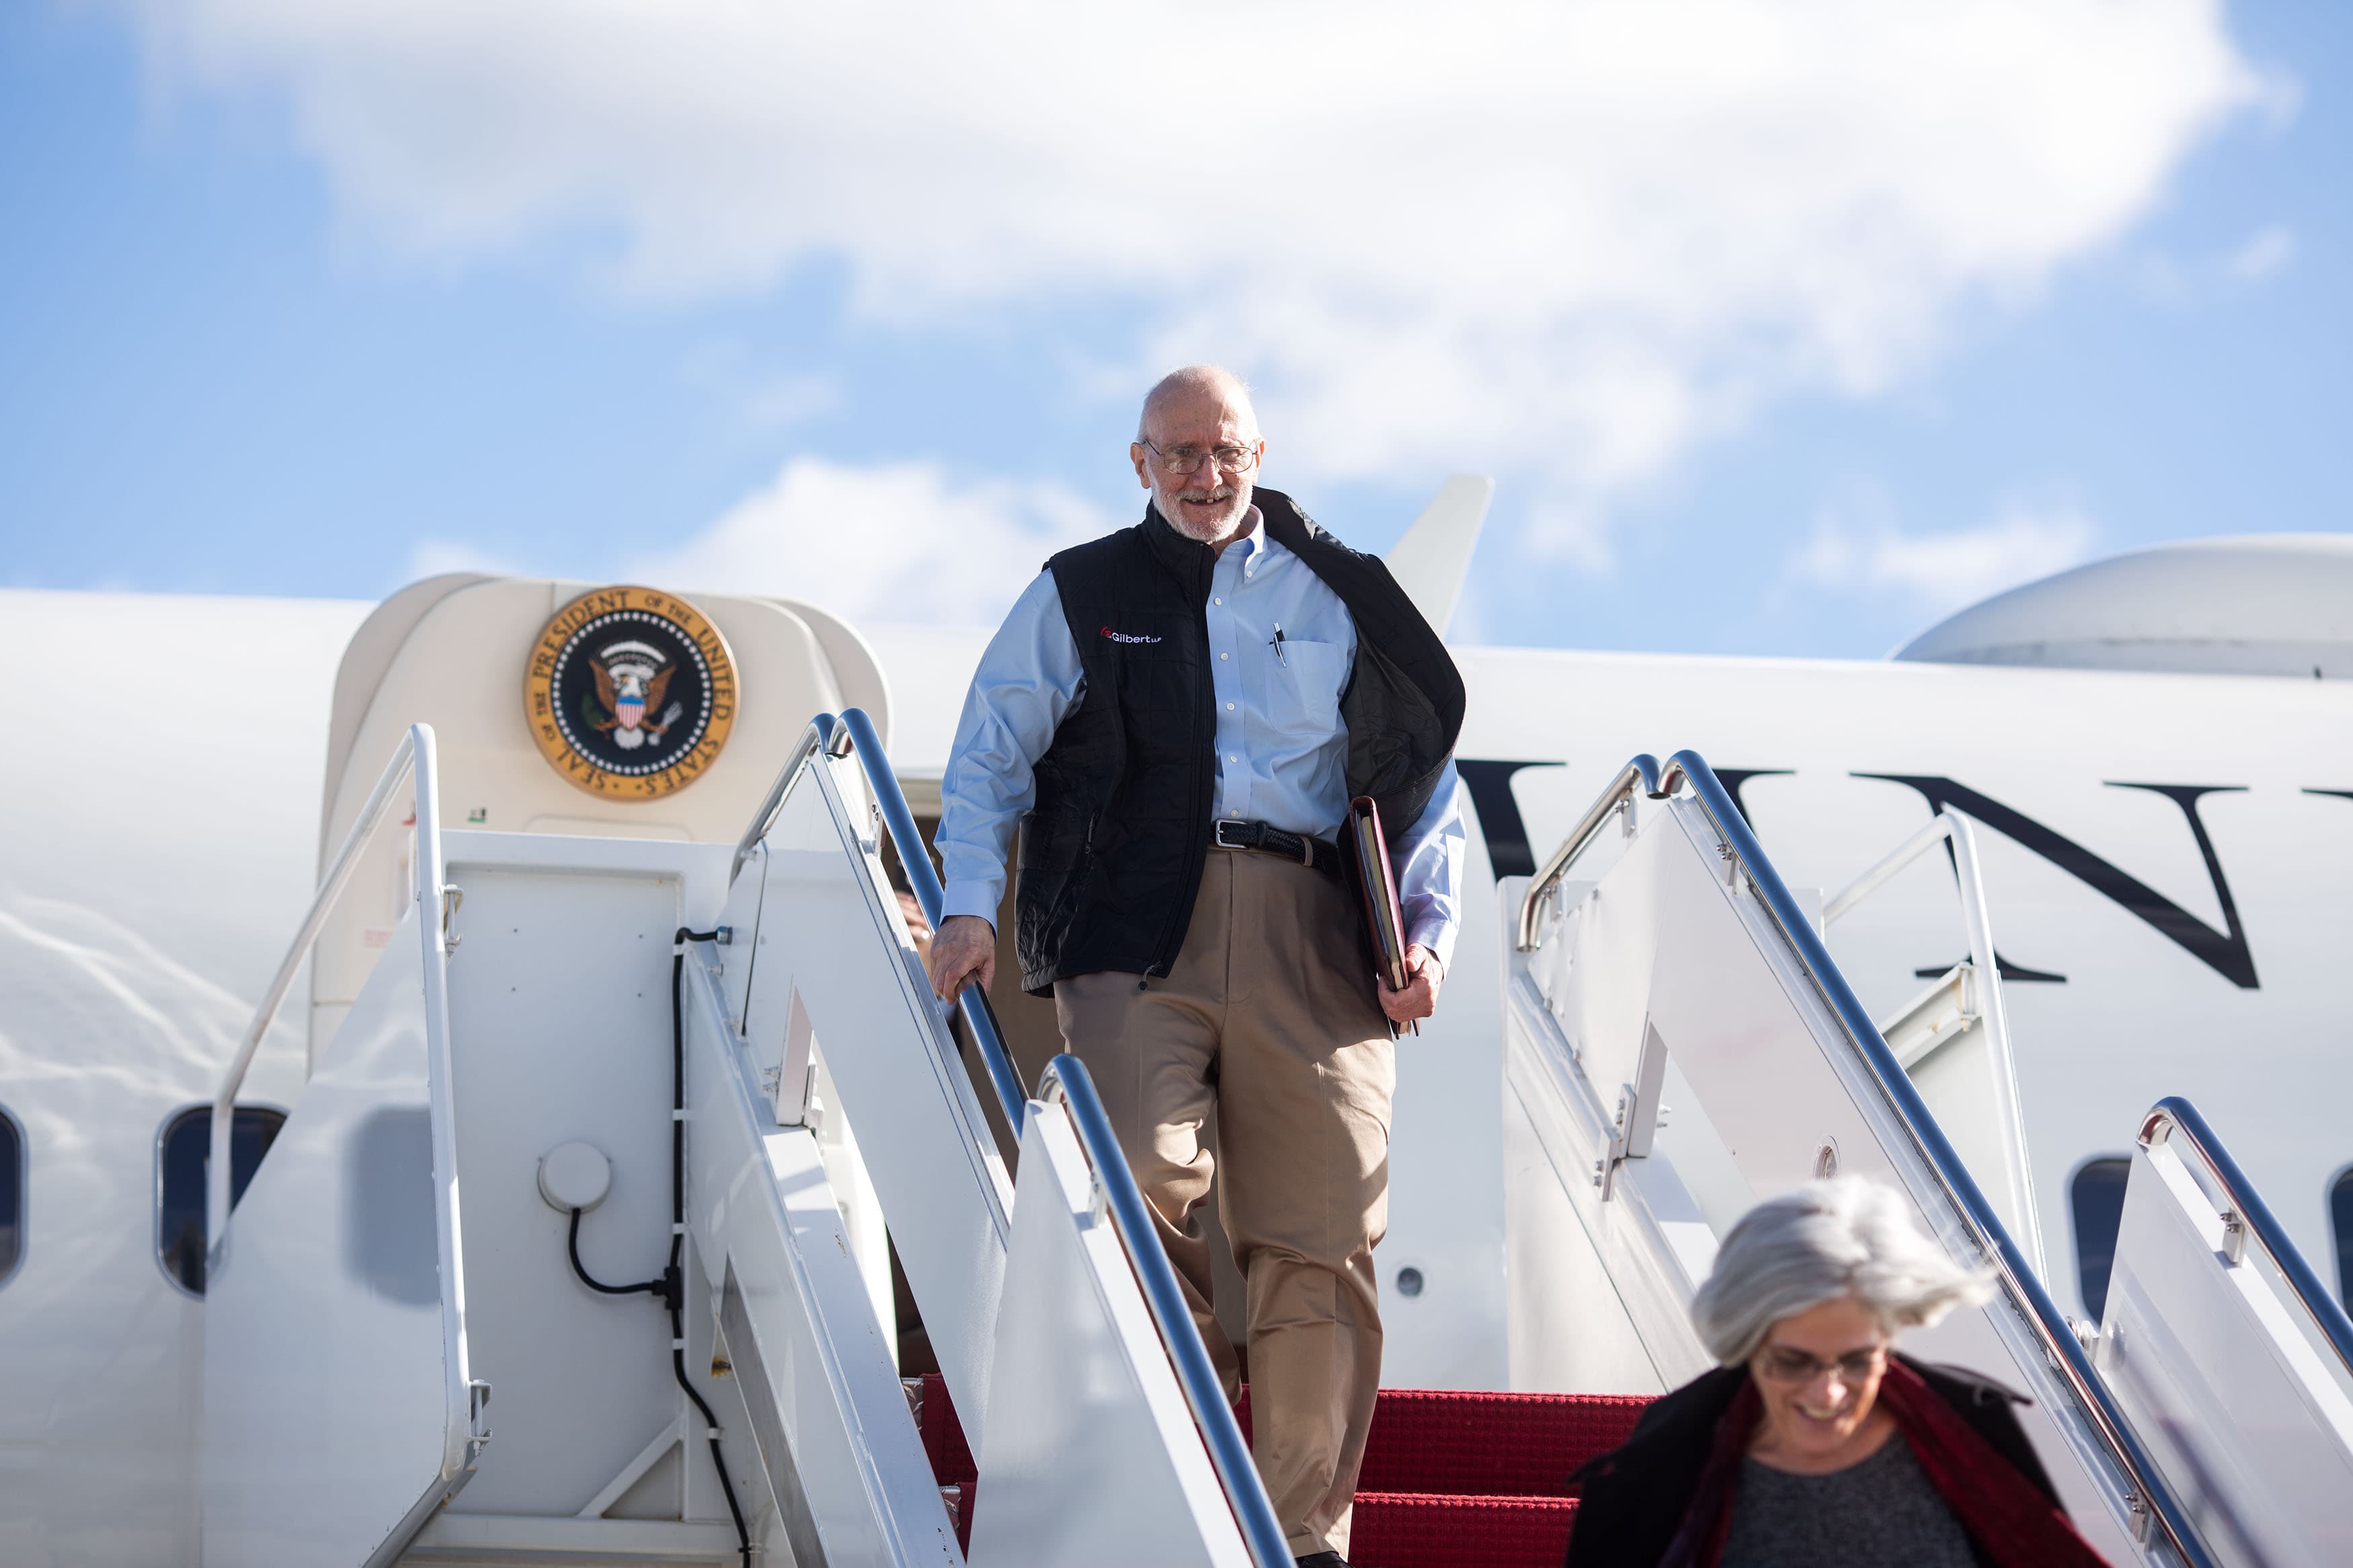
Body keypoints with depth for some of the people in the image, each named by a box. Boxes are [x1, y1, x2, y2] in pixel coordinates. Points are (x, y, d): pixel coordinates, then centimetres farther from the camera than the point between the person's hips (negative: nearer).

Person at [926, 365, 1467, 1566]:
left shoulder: (1340, 599, 20)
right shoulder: (1080, 595, 16)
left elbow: (1428, 776, 21)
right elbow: (990, 754, 13)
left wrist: (1430, 930, 8)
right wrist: (968, 904, -3)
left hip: (1309, 933, 2)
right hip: (1138, 925, -1)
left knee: (1321, 1238, -6)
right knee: (1142, 1180, -23)